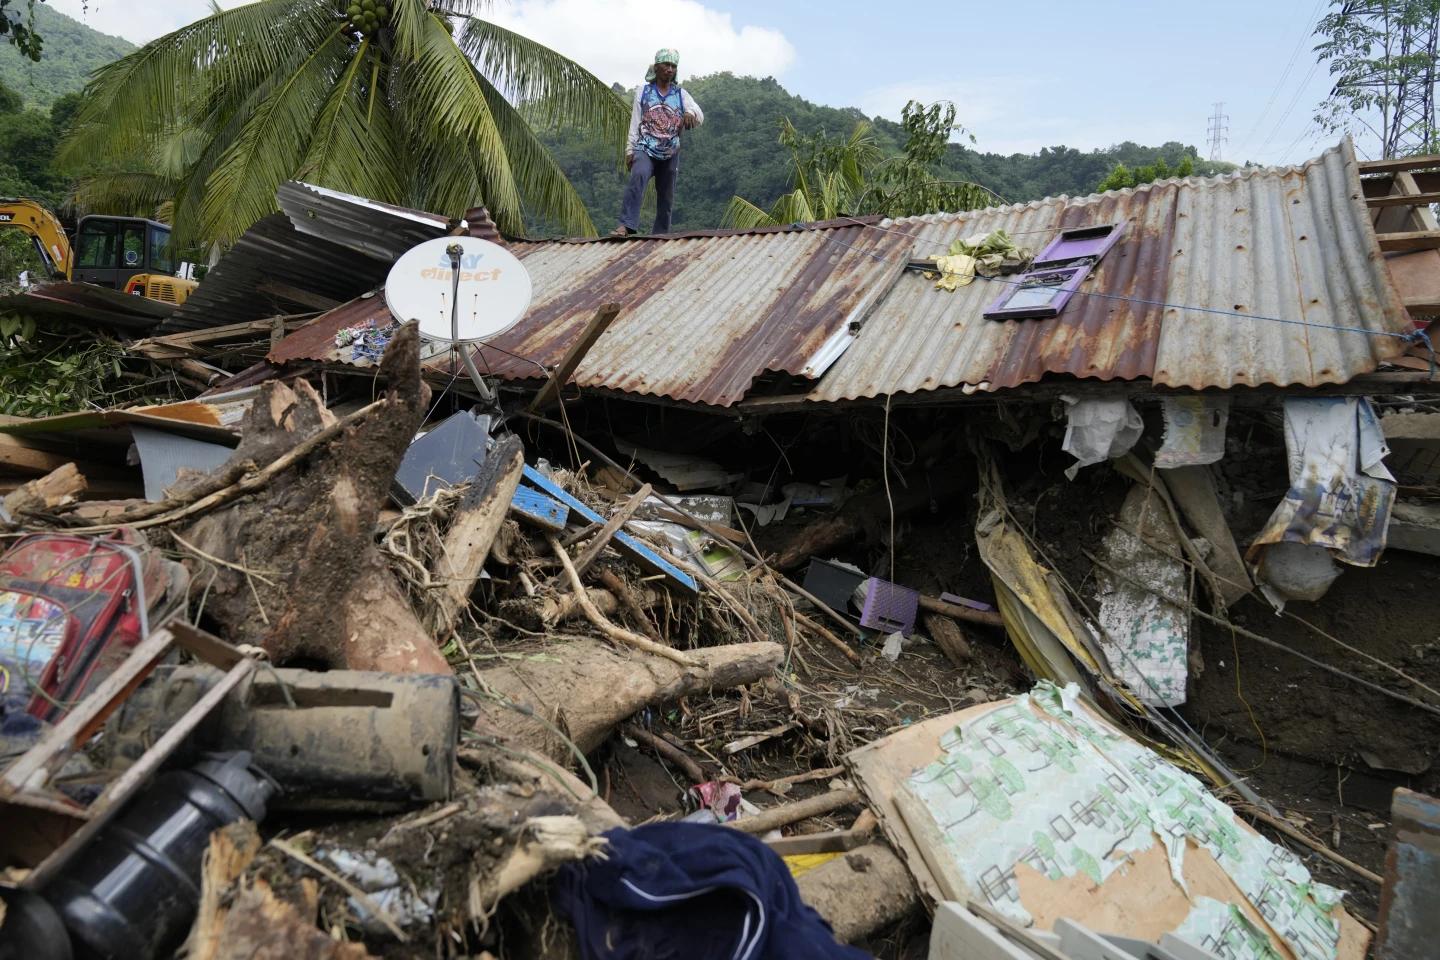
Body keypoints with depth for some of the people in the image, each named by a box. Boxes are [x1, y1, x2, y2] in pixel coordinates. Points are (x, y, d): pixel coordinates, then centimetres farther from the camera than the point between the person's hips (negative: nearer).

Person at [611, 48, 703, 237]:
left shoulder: (681, 94, 7)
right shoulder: (643, 92, 6)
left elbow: (700, 116, -7)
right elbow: (635, 123, 5)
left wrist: (691, 113, -31)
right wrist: (630, 150, -3)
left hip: (670, 154, 3)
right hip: (645, 149, -3)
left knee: (666, 198, 7)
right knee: (638, 176, -31)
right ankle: (626, 226, -40)